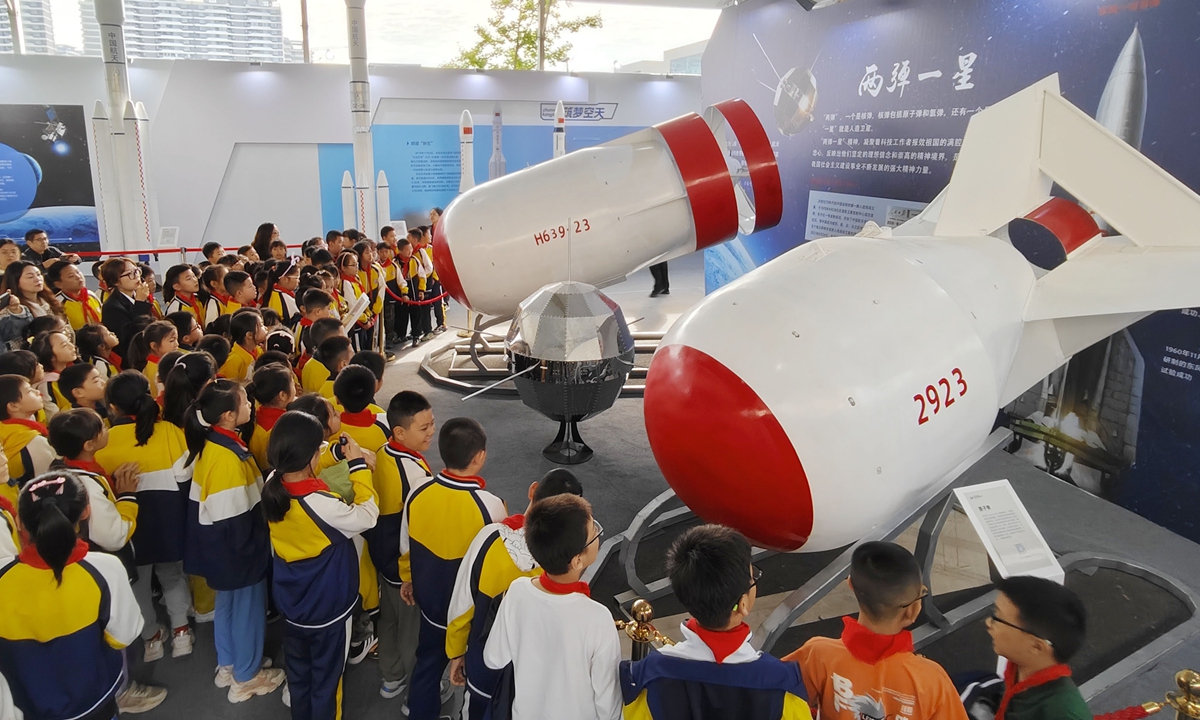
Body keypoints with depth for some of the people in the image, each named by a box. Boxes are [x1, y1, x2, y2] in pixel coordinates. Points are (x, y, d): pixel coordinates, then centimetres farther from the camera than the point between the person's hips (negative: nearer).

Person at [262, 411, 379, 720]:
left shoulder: (273, 486, -14)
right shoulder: (321, 504, -36)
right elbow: (368, 515, -21)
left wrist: (337, 455, 4)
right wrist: (359, 466, -17)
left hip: (290, 601, 7)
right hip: (327, 605, -7)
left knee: (298, 670, 27)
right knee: (326, 677, 17)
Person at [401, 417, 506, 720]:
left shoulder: (418, 494, -17)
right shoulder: (490, 506, -31)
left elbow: (406, 548, -1)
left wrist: (408, 579, 19)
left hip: (431, 599, 4)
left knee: (428, 662, 26)